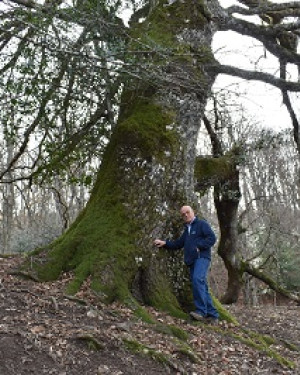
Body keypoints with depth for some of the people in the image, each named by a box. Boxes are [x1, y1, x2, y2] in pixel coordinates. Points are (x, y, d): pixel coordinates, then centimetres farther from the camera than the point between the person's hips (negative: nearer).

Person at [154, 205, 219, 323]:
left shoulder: (202, 224, 2)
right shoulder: (187, 230, 26)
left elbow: (212, 238, -9)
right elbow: (178, 243, 30)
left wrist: (198, 246, -15)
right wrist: (165, 243, 18)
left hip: (202, 258, -8)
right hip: (192, 261, 8)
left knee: (197, 279, -28)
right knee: (202, 288, 4)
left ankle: (201, 311, -30)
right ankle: (212, 315, 6)